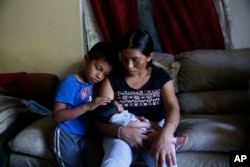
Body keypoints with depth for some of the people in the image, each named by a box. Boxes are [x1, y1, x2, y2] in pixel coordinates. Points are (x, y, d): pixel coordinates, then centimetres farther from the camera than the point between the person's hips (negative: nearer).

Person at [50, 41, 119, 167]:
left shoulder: (96, 84, 9)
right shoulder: (70, 83, -11)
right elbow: (57, 115, -18)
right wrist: (87, 106, -25)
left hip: (89, 136, 5)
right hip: (67, 136, -5)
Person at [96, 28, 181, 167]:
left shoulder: (161, 77, 5)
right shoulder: (112, 80, 2)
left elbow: (173, 108, -12)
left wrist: (165, 134, -34)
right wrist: (122, 132, -25)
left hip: (155, 130, 1)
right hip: (120, 133, 0)